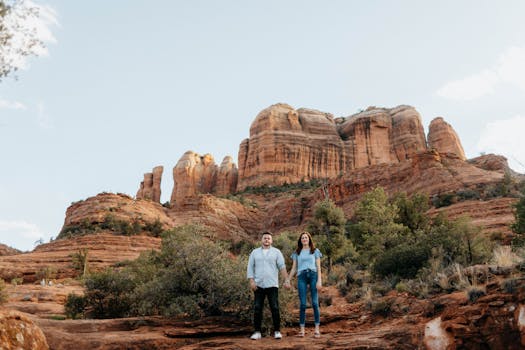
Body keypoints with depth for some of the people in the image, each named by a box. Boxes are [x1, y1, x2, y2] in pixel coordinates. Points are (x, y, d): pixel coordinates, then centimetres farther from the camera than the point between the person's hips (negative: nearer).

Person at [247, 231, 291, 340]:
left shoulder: (276, 252, 5)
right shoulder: (255, 252, 9)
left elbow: (282, 267, -3)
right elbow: (250, 268, 6)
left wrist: (286, 280, -15)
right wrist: (251, 281, -7)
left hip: (272, 285, -1)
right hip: (258, 285, 2)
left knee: (275, 308, -4)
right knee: (257, 309, 0)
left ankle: (277, 331, 7)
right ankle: (257, 332, 8)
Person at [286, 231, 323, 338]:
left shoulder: (315, 251, 13)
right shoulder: (297, 253, 17)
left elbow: (318, 267, 7)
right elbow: (293, 268, 17)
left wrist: (319, 280, -4)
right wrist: (288, 280, 7)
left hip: (313, 275, -1)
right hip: (301, 277, 1)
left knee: (315, 303, -7)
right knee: (302, 304, -5)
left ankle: (317, 329, -3)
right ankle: (302, 329, 0)